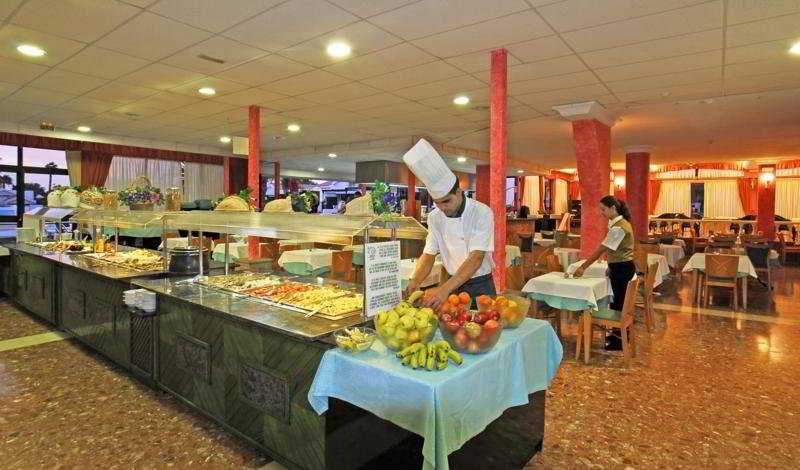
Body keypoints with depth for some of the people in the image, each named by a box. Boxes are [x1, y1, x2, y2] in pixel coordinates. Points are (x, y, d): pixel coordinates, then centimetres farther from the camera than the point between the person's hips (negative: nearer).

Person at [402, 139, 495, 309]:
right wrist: (414, 284, -22)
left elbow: (476, 258, -29)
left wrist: (445, 289, -40)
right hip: (453, 283, 4)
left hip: (480, 286, -3)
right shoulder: (435, 217, -4)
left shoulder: (482, 213, -20)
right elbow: (429, 255, -3)